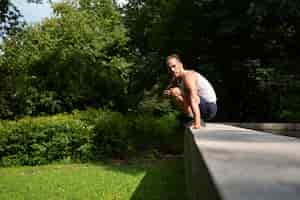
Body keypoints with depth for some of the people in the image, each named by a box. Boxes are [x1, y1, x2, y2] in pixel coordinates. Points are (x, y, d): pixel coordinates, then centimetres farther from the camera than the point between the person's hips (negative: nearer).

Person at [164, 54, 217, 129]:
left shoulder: (188, 76, -20)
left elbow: (194, 100, -30)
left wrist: (197, 123, -38)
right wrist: (167, 92, -10)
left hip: (209, 108, -10)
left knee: (175, 92, -19)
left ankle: (197, 121, -15)